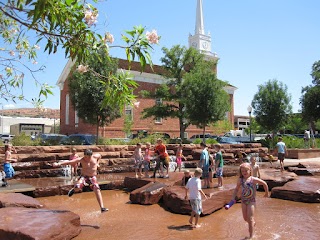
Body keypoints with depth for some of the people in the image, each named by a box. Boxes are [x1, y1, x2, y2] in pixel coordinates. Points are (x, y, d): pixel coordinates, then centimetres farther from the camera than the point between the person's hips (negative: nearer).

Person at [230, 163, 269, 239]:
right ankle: (253, 223, 47)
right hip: (243, 201, 4)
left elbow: (264, 183, -1)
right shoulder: (240, 180, -5)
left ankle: (251, 236, 11)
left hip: (251, 201, -4)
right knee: (245, 218, 14)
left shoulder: (254, 179, -14)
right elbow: (236, 189, 9)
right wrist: (233, 198, -1)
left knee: (250, 218, -3)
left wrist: (266, 193, 10)